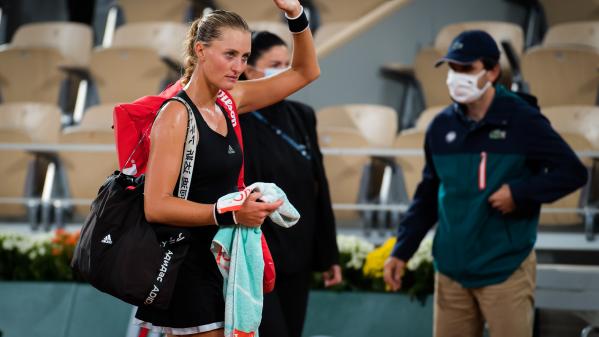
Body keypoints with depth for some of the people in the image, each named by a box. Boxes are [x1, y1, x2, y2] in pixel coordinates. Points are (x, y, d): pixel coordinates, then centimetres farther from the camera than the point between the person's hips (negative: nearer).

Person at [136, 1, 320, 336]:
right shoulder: (176, 115, -15)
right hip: (189, 267, -8)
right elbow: (156, 206, -22)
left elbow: (305, 72, 16)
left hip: (221, 260, 8)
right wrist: (230, 214, -31)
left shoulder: (229, 101, 8)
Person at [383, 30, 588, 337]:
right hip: (451, 271, 5)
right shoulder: (441, 126, 6)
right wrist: (401, 251, 9)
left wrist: (520, 193, -17)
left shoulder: (522, 121, -8)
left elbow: (572, 172, -6)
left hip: (505, 271, -5)